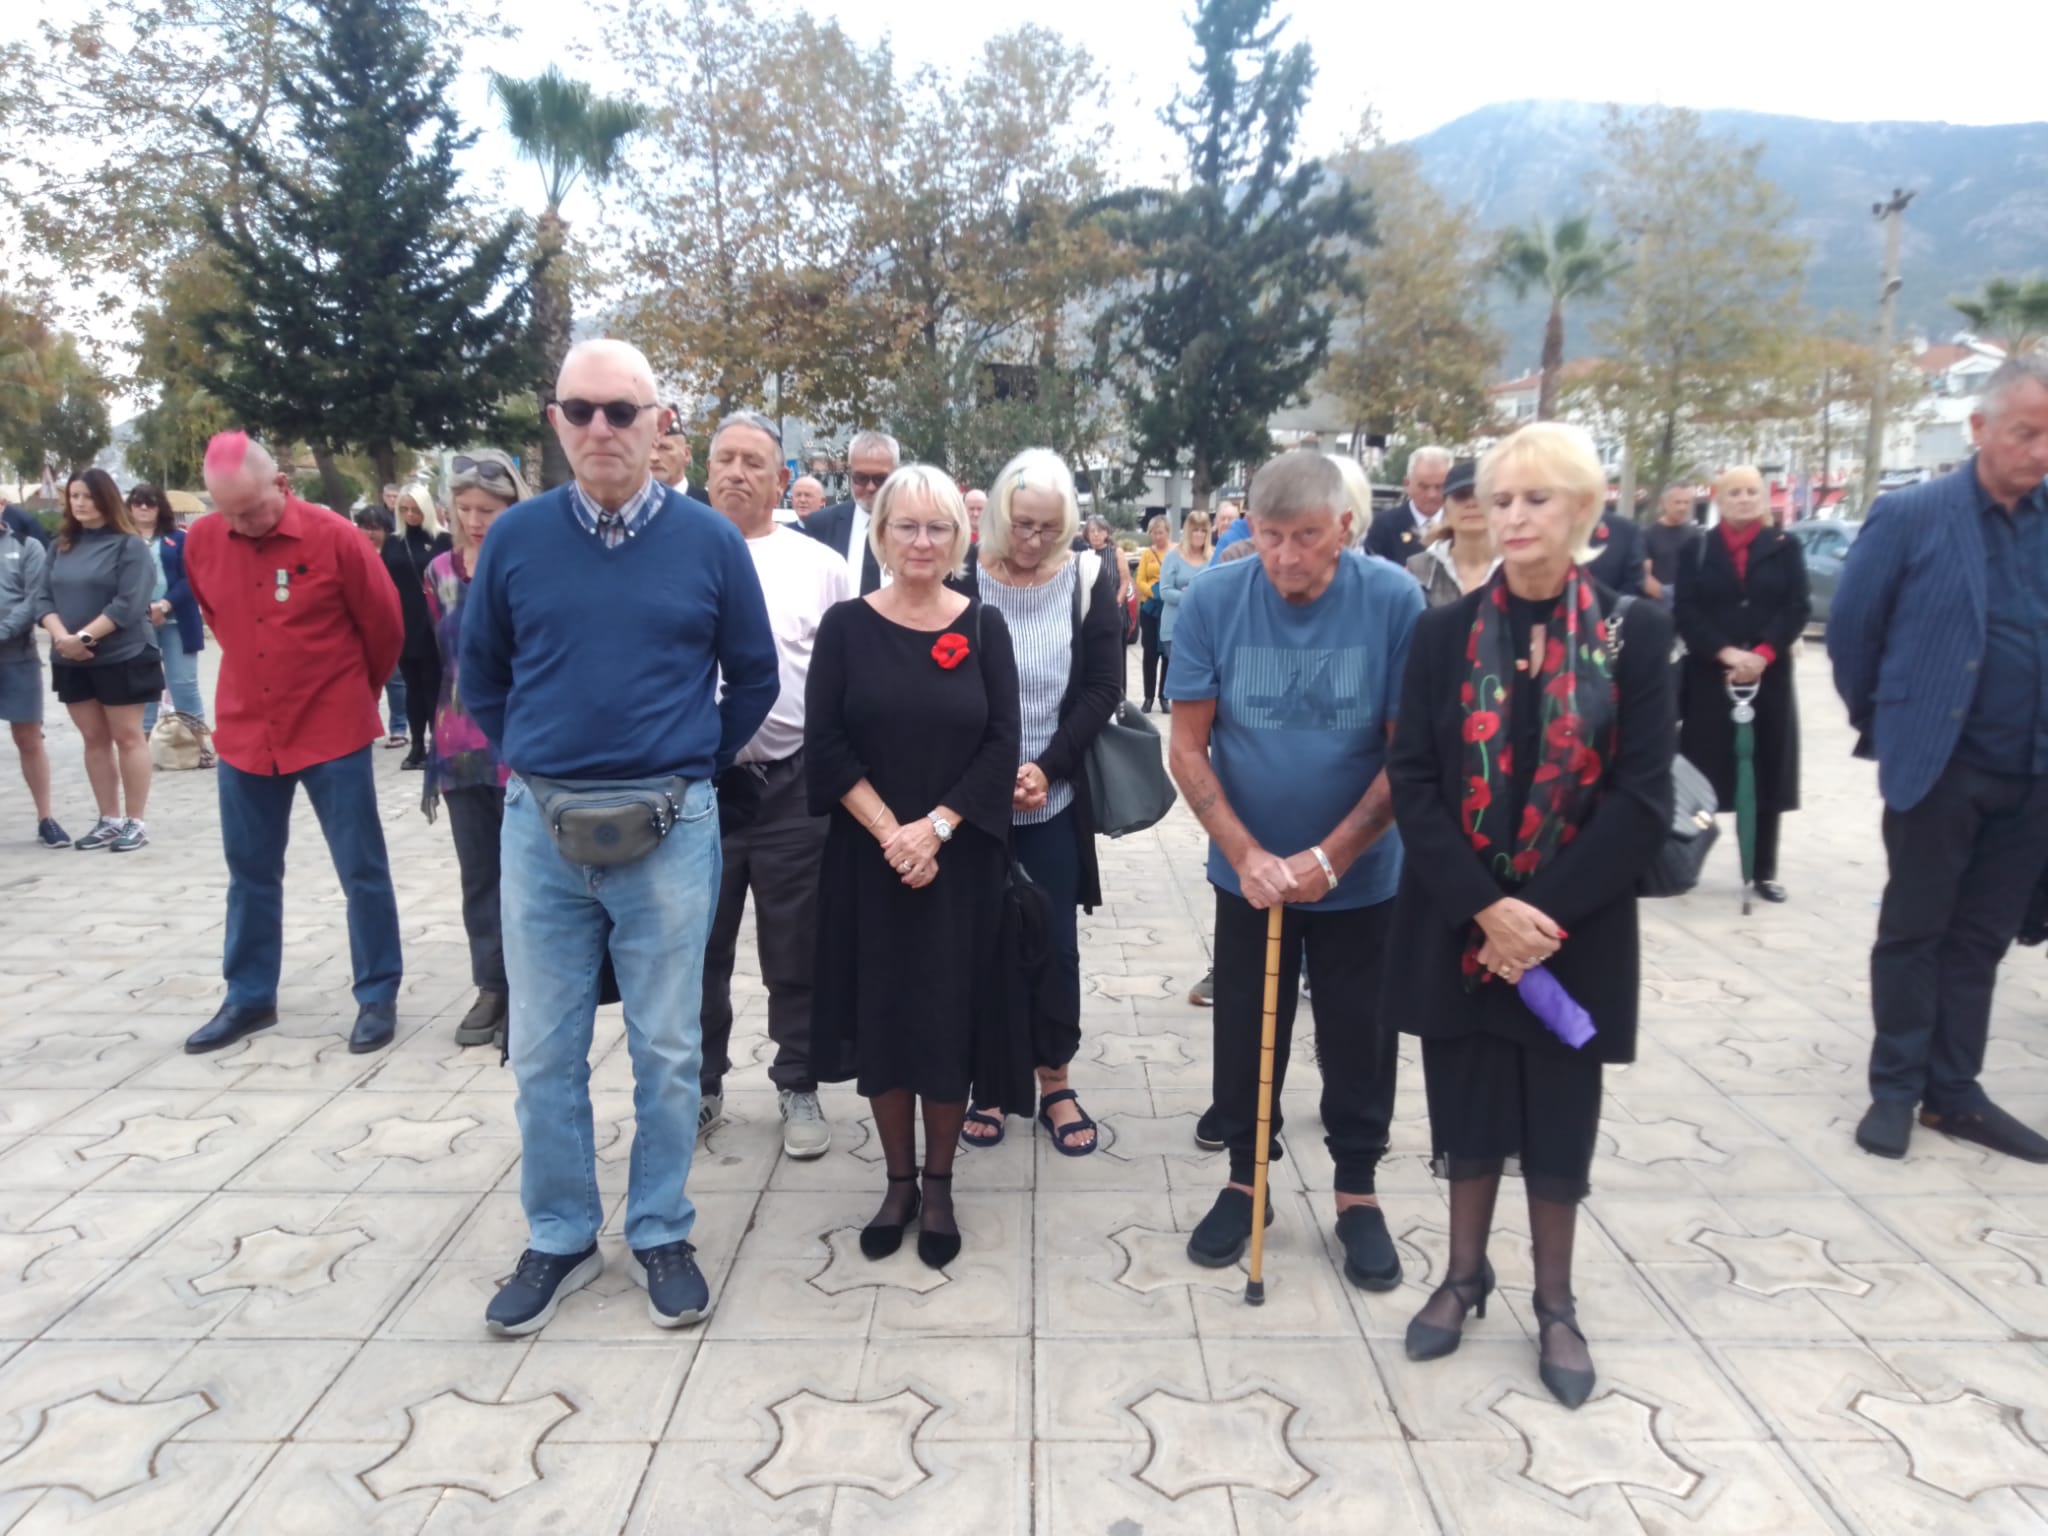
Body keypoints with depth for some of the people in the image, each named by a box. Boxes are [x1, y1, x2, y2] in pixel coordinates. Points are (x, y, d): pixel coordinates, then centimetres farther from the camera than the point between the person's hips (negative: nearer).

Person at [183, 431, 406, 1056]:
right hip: (244, 733, 4)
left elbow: (385, 626, -2)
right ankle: (249, 997, 26)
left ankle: (378, 996, 14)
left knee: (362, 870, 2)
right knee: (250, 871, 13)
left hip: (333, 731, -4)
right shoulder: (200, 541, -1)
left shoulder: (334, 538, -14)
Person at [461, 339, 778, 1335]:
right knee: (543, 1051, 10)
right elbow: (481, 672, 14)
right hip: (539, 826, 2)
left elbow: (752, 676, 8)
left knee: (666, 1049, 8)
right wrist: (528, 762, 9)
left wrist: (691, 767, 7)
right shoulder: (516, 536, 2)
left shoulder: (709, 540, -2)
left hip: (669, 830, -1)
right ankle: (559, 1239, 28)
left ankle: (662, 1235, 26)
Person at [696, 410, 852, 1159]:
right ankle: (698, 1086, 31)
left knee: (796, 952, 10)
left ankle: (798, 1087, 27)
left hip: (793, 786, -1)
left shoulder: (819, 565, 1)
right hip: (695, 784, 1)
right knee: (698, 948, 13)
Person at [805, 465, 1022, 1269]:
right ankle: (898, 1180, 25)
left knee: (949, 1015, 5)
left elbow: (1002, 745, -5)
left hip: (962, 860, 0)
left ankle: (939, 1185, 23)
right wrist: (888, 830, -15)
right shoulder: (845, 625, 0)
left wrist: (934, 828, -14)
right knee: (880, 1013, 8)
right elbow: (826, 745, -5)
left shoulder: (984, 627, 1)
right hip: (868, 857, 0)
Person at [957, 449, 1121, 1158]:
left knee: (1055, 941, 8)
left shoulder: (1089, 580, -2)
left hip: (1055, 799, 1)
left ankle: (1055, 1081, 24)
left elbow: (1103, 688, -2)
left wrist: (1047, 767, -12)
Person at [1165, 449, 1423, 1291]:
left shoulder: (1394, 600, -16)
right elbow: (1188, 748, -10)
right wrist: (1245, 853, -18)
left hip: (1362, 874, 0)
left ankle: (1357, 1191, 31)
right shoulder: (1212, 599, -14)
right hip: (1248, 870, 1)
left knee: (1359, 1041, 12)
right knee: (1244, 1033, 13)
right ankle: (1244, 1178, 33)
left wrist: (1330, 856, -16)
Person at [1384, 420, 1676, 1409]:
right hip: (1456, 927, 1)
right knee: (1467, 1108, 13)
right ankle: (1465, 1273, 33)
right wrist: (1485, 906, -15)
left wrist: (1543, 911, -15)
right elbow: (1412, 780, -5)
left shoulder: (1635, 634, -3)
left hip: (1575, 932, -1)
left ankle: (1555, 1303, 30)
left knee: (1560, 1117, 11)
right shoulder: (1444, 633, 0)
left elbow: (1644, 797, -7)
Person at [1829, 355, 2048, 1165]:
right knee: (1913, 934, 7)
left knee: (1981, 938, 12)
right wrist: (1882, 724, 7)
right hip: (1940, 764, -4)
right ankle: (1896, 1090, 18)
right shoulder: (1911, 515, -7)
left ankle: (1953, 1092, 23)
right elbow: (1850, 627, -2)